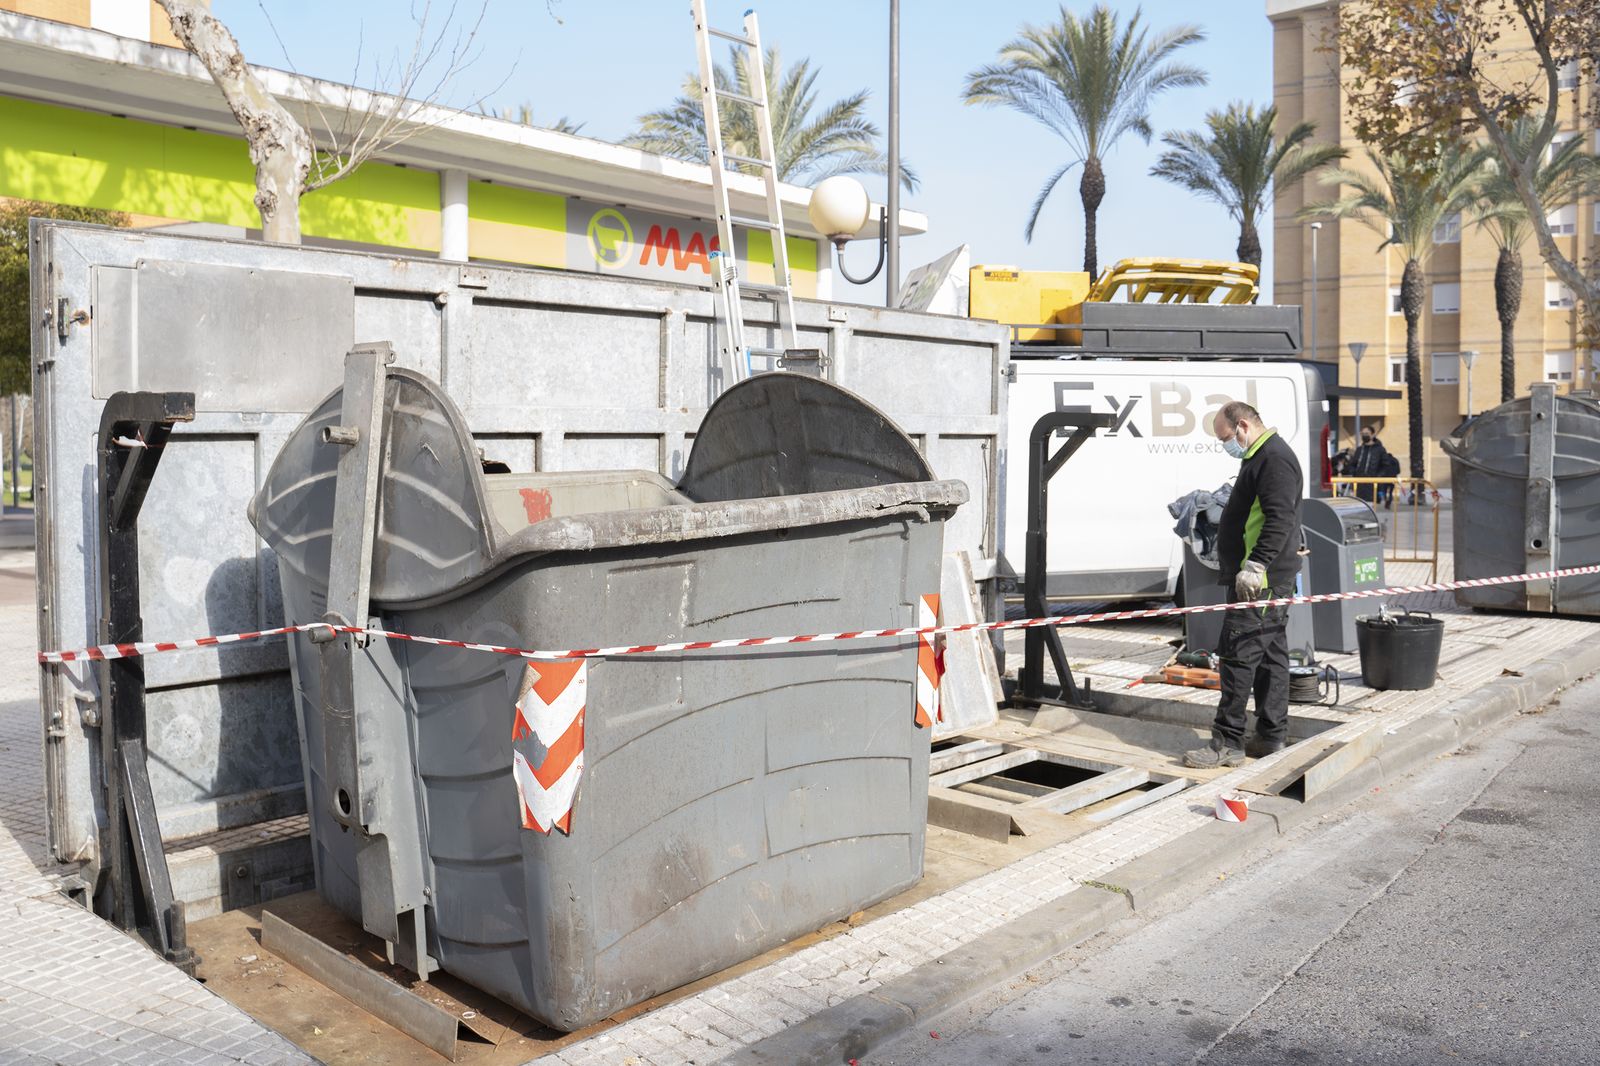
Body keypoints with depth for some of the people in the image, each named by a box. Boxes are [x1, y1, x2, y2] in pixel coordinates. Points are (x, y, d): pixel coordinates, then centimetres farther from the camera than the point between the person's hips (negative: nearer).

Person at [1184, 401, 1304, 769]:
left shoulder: (1274, 458, -14)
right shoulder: (1260, 458, 21)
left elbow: (1280, 519, -24)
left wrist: (1255, 565, -28)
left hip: (1261, 579, -11)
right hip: (1267, 579, 11)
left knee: (1237, 655, -10)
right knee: (1271, 656, 13)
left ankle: (1228, 742, -8)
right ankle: (1272, 737, 20)